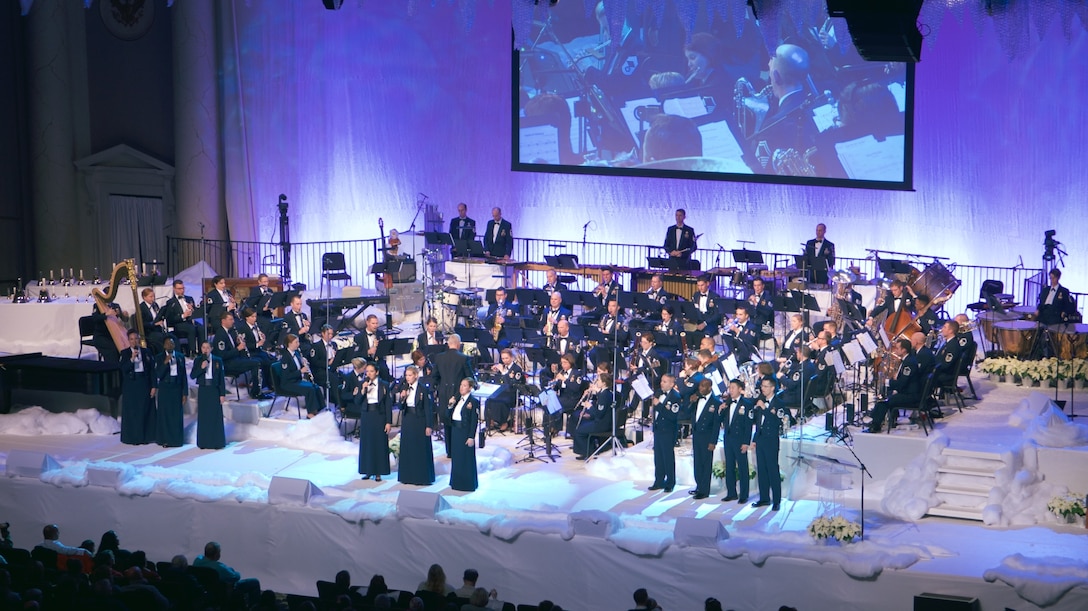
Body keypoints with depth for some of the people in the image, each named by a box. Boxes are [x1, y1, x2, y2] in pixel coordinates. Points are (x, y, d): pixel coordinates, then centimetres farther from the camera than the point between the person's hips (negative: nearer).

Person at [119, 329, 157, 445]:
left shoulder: (147, 353, 7)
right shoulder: (125, 353, 2)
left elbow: (152, 370, 5)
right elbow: (123, 369, -10)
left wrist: (154, 386, -2)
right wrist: (132, 359, -23)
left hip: (144, 385, 1)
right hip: (130, 385, -1)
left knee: (145, 411, 2)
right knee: (131, 412, 0)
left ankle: (145, 436, 8)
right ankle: (132, 437, 4)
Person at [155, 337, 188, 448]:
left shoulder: (180, 357, 5)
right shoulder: (159, 358, -1)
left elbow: (184, 375, 5)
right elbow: (158, 375, -10)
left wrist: (185, 393, 2)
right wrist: (165, 362, -22)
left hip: (177, 389, 1)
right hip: (164, 389, -1)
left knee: (177, 415, 1)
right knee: (164, 415, 0)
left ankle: (176, 440, 9)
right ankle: (165, 440, 7)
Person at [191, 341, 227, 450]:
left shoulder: (218, 360, 3)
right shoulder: (197, 361, 6)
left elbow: (222, 378, 2)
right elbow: (192, 375, -2)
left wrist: (222, 394, -2)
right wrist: (201, 368, -16)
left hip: (214, 390, -1)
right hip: (202, 390, 1)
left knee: (215, 416, -2)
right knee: (203, 417, 2)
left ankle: (217, 442, 3)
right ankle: (203, 442, 7)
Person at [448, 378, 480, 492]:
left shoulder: (473, 401, -9)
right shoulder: (457, 399, 12)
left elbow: (474, 421, -12)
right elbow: (448, 416, 13)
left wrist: (471, 437, -16)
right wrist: (450, 405, -4)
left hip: (465, 432, -7)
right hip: (455, 431, 7)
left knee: (466, 459, -1)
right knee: (456, 458, 12)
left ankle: (467, 484, 7)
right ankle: (456, 482, 23)